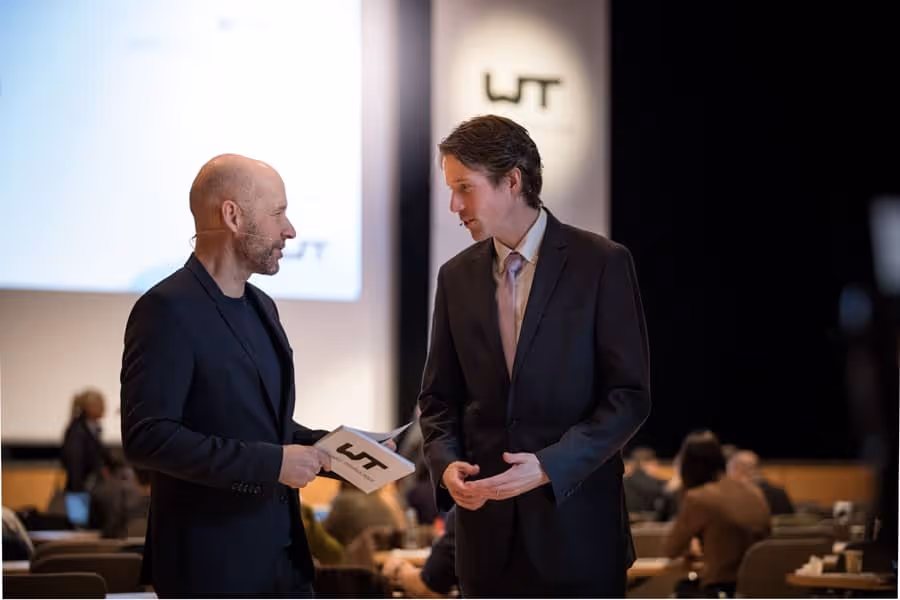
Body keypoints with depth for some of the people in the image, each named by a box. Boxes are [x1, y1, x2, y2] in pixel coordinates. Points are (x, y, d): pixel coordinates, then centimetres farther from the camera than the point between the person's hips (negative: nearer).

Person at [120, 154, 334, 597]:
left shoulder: (261, 306, 14)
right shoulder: (168, 310, -14)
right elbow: (146, 436, -22)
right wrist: (271, 463, -22)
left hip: (283, 557, 8)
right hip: (213, 563, -8)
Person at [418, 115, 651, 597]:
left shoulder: (602, 264, -5)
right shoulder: (457, 277, 9)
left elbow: (629, 394, -7)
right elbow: (439, 397, 13)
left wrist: (550, 465, -18)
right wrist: (446, 463, -7)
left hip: (576, 525, -4)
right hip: (487, 527, 4)